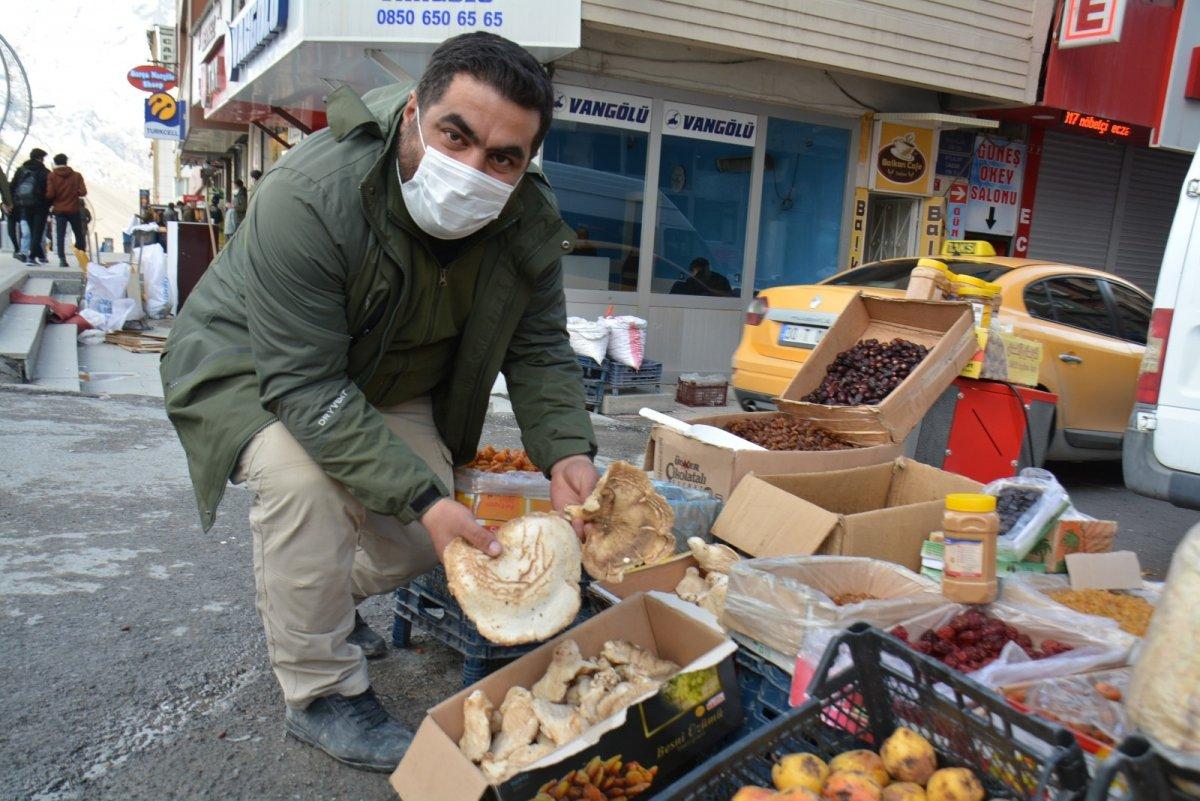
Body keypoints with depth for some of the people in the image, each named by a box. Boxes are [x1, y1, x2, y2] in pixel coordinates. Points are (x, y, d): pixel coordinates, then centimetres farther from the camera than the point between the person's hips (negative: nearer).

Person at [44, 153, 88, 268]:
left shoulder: (52, 176, -4)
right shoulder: (76, 175, -2)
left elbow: (50, 194, -10)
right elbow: (83, 192, -8)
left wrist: (51, 202, 11)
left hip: (59, 210, 0)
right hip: (74, 210, 0)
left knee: (60, 236, 3)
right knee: (79, 235, 11)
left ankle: (62, 259, -8)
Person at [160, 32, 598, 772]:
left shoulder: (530, 220, -19)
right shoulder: (310, 197, -36)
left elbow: (540, 352, -9)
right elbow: (305, 386, -36)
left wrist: (566, 451, -27)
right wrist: (421, 496, -41)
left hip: (390, 383, 6)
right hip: (251, 364, -5)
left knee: (425, 540, -3)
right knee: (302, 477, -34)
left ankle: (318, 601, 32)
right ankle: (320, 695, -10)